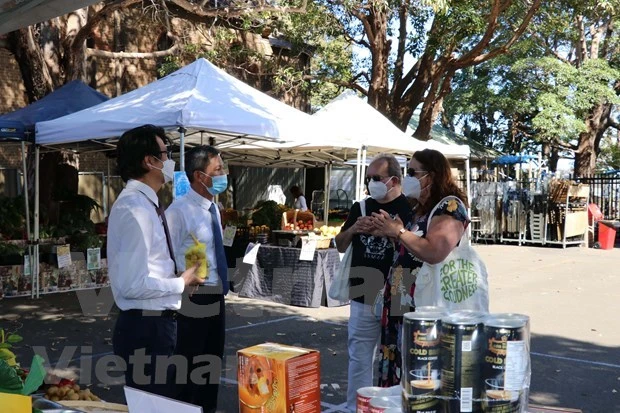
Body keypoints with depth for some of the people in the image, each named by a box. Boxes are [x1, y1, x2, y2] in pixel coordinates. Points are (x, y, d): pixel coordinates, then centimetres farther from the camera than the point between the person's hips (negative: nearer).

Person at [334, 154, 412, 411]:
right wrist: (353, 229, -6)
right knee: (359, 358, 11)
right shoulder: (360, 208, 10)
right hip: (363, 298, 4)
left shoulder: (409, 209, -5)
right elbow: (340, 246, 15)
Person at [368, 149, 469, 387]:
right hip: (401, 304, 9)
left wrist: (398, 231, -14)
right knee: (397, 370, 12)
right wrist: (387, 232, 6)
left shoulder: (449, 206, -11)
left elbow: (434, 253, -25)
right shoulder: (417, 208, 17)